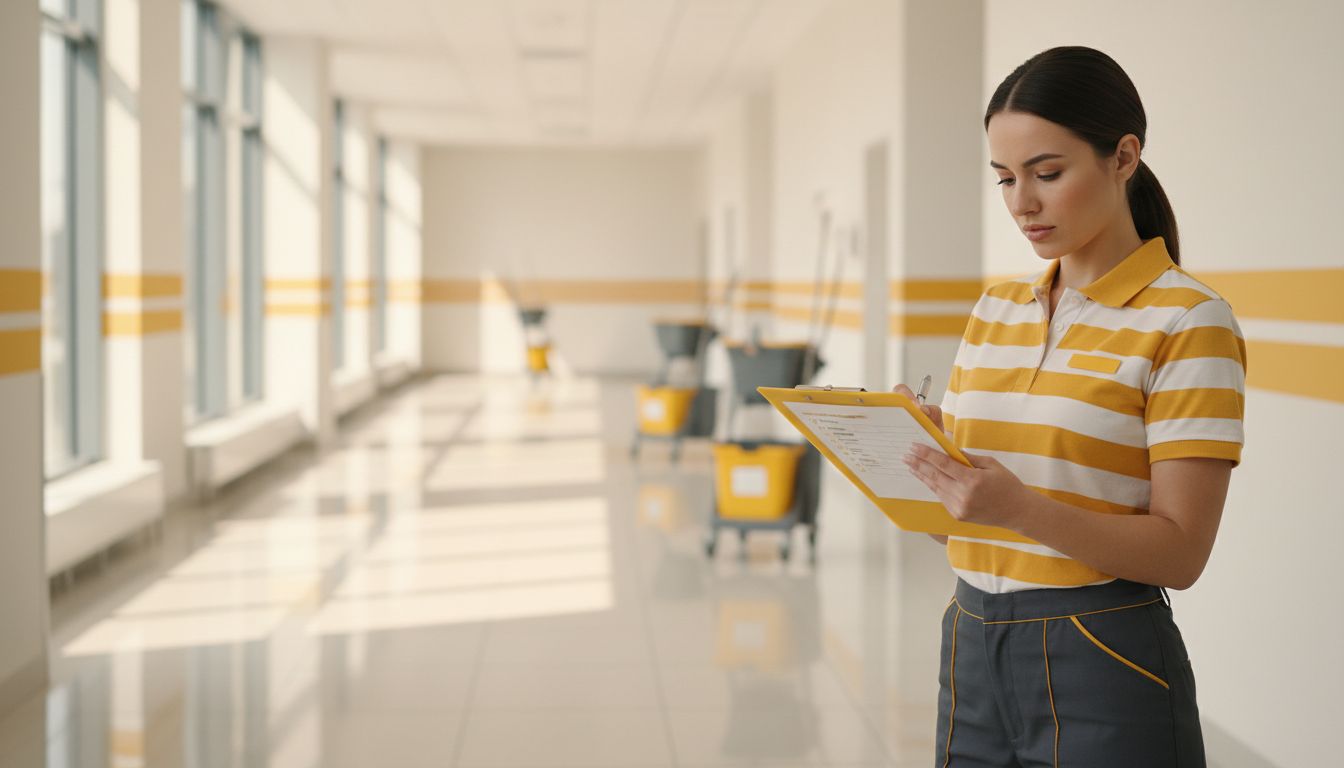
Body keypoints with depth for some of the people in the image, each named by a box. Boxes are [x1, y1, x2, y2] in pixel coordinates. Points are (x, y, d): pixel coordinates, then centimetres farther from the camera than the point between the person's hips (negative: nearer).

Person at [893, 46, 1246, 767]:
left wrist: (1023, 509, -28)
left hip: (1101, 663, -5)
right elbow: (964, 494, 12)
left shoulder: (1188, 321, -10)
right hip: (970, 649, 6)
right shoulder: (995, 309, 9)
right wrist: (922, 448, -9)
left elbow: (1181, 551, -15)